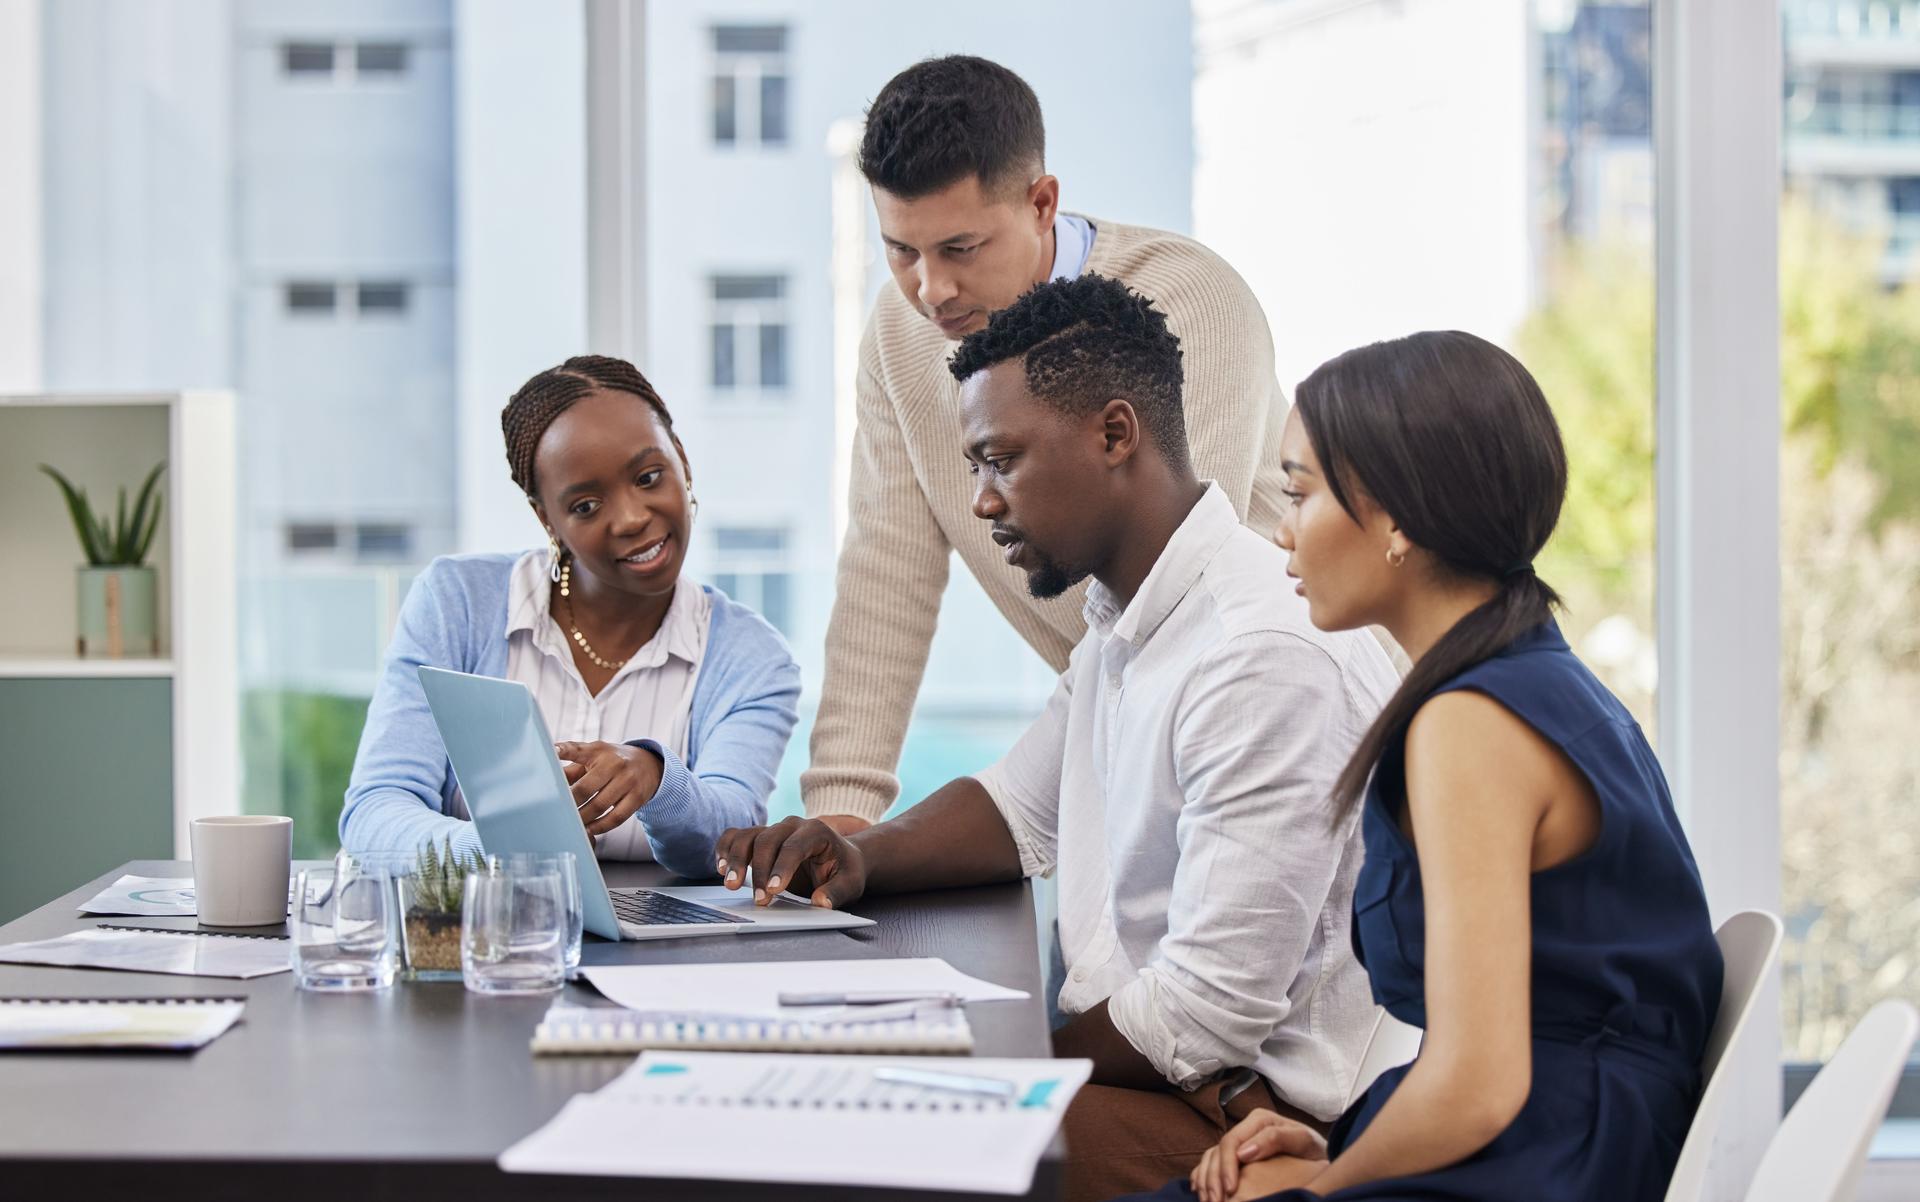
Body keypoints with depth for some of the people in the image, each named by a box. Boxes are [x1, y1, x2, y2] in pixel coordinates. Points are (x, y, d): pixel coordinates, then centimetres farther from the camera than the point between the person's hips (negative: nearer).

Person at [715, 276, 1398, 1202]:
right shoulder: (1121, 623, 11)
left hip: (1247, 1114, -9)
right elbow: (1019, 811, 27)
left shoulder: (1267, 655, -22)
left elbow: (1204, 1018, -22)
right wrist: (860, 858, 7)